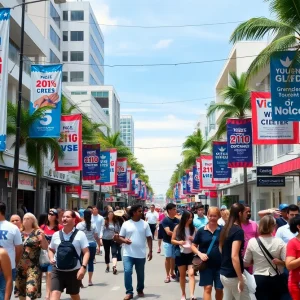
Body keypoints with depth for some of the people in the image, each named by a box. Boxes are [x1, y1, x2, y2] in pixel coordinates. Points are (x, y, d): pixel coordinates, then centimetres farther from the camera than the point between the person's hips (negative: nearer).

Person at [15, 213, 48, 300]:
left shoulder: (37, 232, -2)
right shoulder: (20, 233, 10)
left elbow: (45, 247, -6)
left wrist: (43, 237, -21)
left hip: (33, 266, -5)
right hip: (20, 266, 5)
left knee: (31, 290, -16)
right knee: (20, 290, 13)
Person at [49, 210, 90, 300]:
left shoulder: (80, 234, -5)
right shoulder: (56, 235, 4)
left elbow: (86, 252, -7)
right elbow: (51, 249, 19)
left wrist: (83, 267, -19)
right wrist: (51, 258, -2)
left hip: (74, 271, -2)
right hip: (58, 271, 2)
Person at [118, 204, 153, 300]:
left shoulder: (145, 224, 2)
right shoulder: (126, 224, 0)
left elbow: (149, 238, 4)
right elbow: (120, 237, 5)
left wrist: (150, 251, -1)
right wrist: (124, 240, -17)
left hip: (141, 254, 1)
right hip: (128, 254, -1)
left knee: (140, 274, 11)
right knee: (127, 271, -13)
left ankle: (140, 290, 32)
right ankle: (129, 292, -3)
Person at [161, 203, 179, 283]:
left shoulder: (177, 220, 5)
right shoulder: (165, 220, -10)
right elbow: (168, 232, -18)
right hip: (167, 242, -4)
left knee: (173, 258, 9)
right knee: (168, 258, -3)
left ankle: (172, 273, 24)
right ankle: (168, 275, 5)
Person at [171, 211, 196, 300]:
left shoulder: (193, 228, -1)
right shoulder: (178, 227, -4)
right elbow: (172, 240, 1)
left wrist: (193, 239, -14)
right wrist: (179, 242, -18)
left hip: (191, 254, 0)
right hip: (181, 254, 0)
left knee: (191, 273, -13)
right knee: (182, 275, 10)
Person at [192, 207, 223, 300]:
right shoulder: (201, 230, 0)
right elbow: (193, 246, 6)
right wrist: (200, 254, -11)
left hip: (220, 264, 0)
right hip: (206, 264, 0)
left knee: (219, 289, 10)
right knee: (208, 288, -1)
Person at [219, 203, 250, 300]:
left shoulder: (225, 228, 8)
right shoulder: (238, 231, -18)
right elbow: (234, 256, -24)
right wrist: (241, 279, -21)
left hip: (223, 273, 8)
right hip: (233, 276, -8)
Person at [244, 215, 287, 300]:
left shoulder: (252, 242, -8)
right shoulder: (279, 242, -10)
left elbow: (246, 263, 0)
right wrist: (278, 262, 5)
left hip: (259, 279, 0)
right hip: (275, 279, 1)